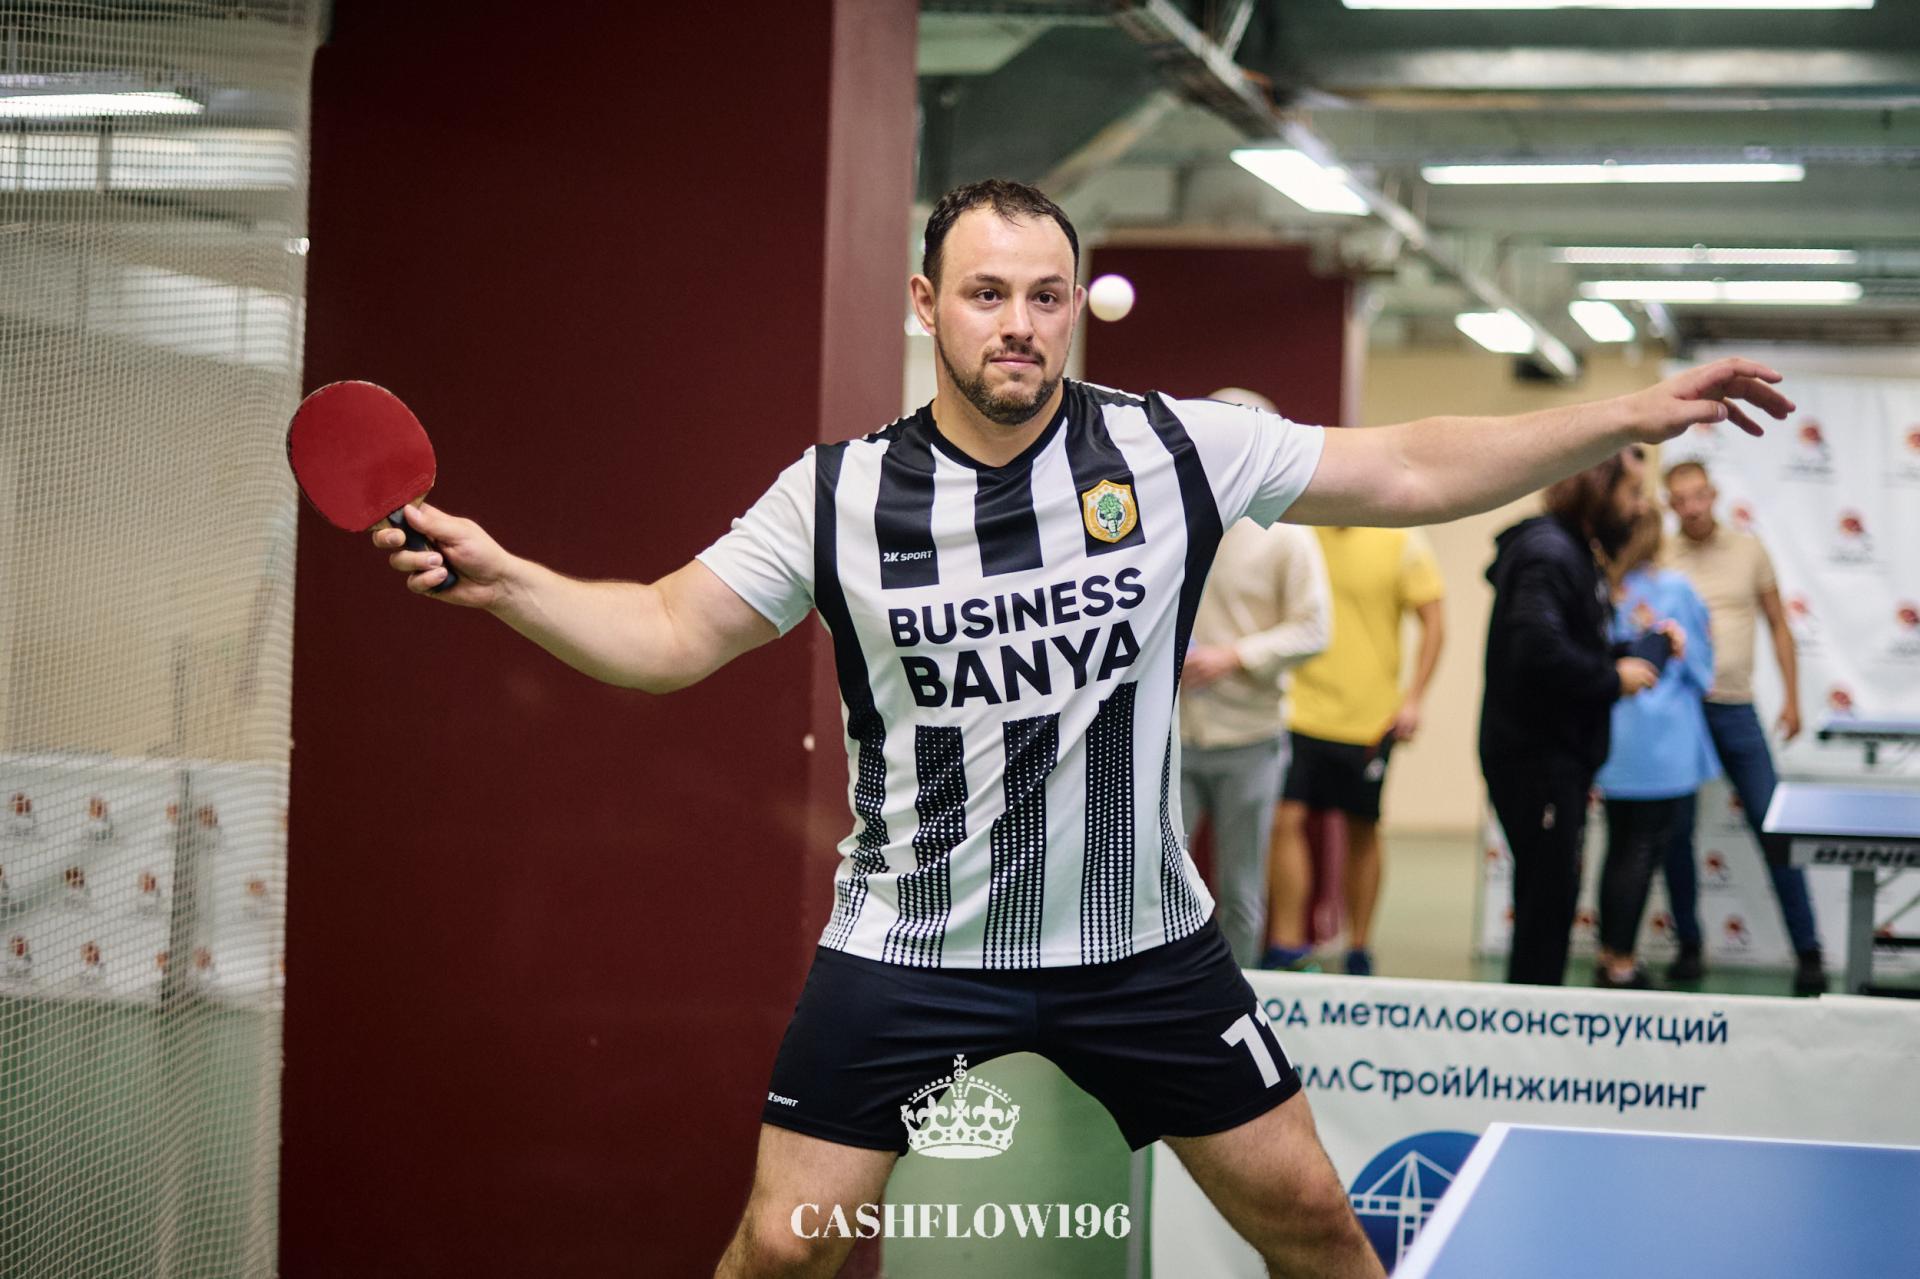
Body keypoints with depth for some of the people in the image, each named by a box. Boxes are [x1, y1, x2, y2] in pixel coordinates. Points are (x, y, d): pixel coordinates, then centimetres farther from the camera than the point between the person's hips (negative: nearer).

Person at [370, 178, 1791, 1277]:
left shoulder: (1174, 449, -7)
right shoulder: (840, 492, -6)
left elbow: (1412, 473, -2)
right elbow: (669, 635, -3)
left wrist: (1634, 415, -7)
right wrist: (501, 576, -19)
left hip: (1142, 939, 1)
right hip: (909, 945, -1)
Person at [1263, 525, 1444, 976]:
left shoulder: (1403, 542, -2)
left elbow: (1432, 624, 1)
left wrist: (1412, 699, -7)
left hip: (1370, 719, 0)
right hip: (1300, 711, 1)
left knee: (1362, 830, 8)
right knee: (1287, 820, -9)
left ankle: (1359, 952, 20)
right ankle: (1286, 948, -1)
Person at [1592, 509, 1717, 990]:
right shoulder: (1674, 589, -9)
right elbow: (1700, 664, -2)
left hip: (1611, 742, 5)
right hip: (1661, 744, -5)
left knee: (1621, 847, 15)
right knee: (1644, 851, 1)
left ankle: (1609, 954, 21)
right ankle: (1622, 964, 3)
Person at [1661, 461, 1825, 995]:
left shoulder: (1749, 550, 5)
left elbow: (1778, 625, 9)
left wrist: (1791, 696, 4)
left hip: (1736, 710, 0)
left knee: (1773, 830, -3)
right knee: (1676, 834, 1)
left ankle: (1807, 951, 4)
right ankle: (1689, 947, 16)